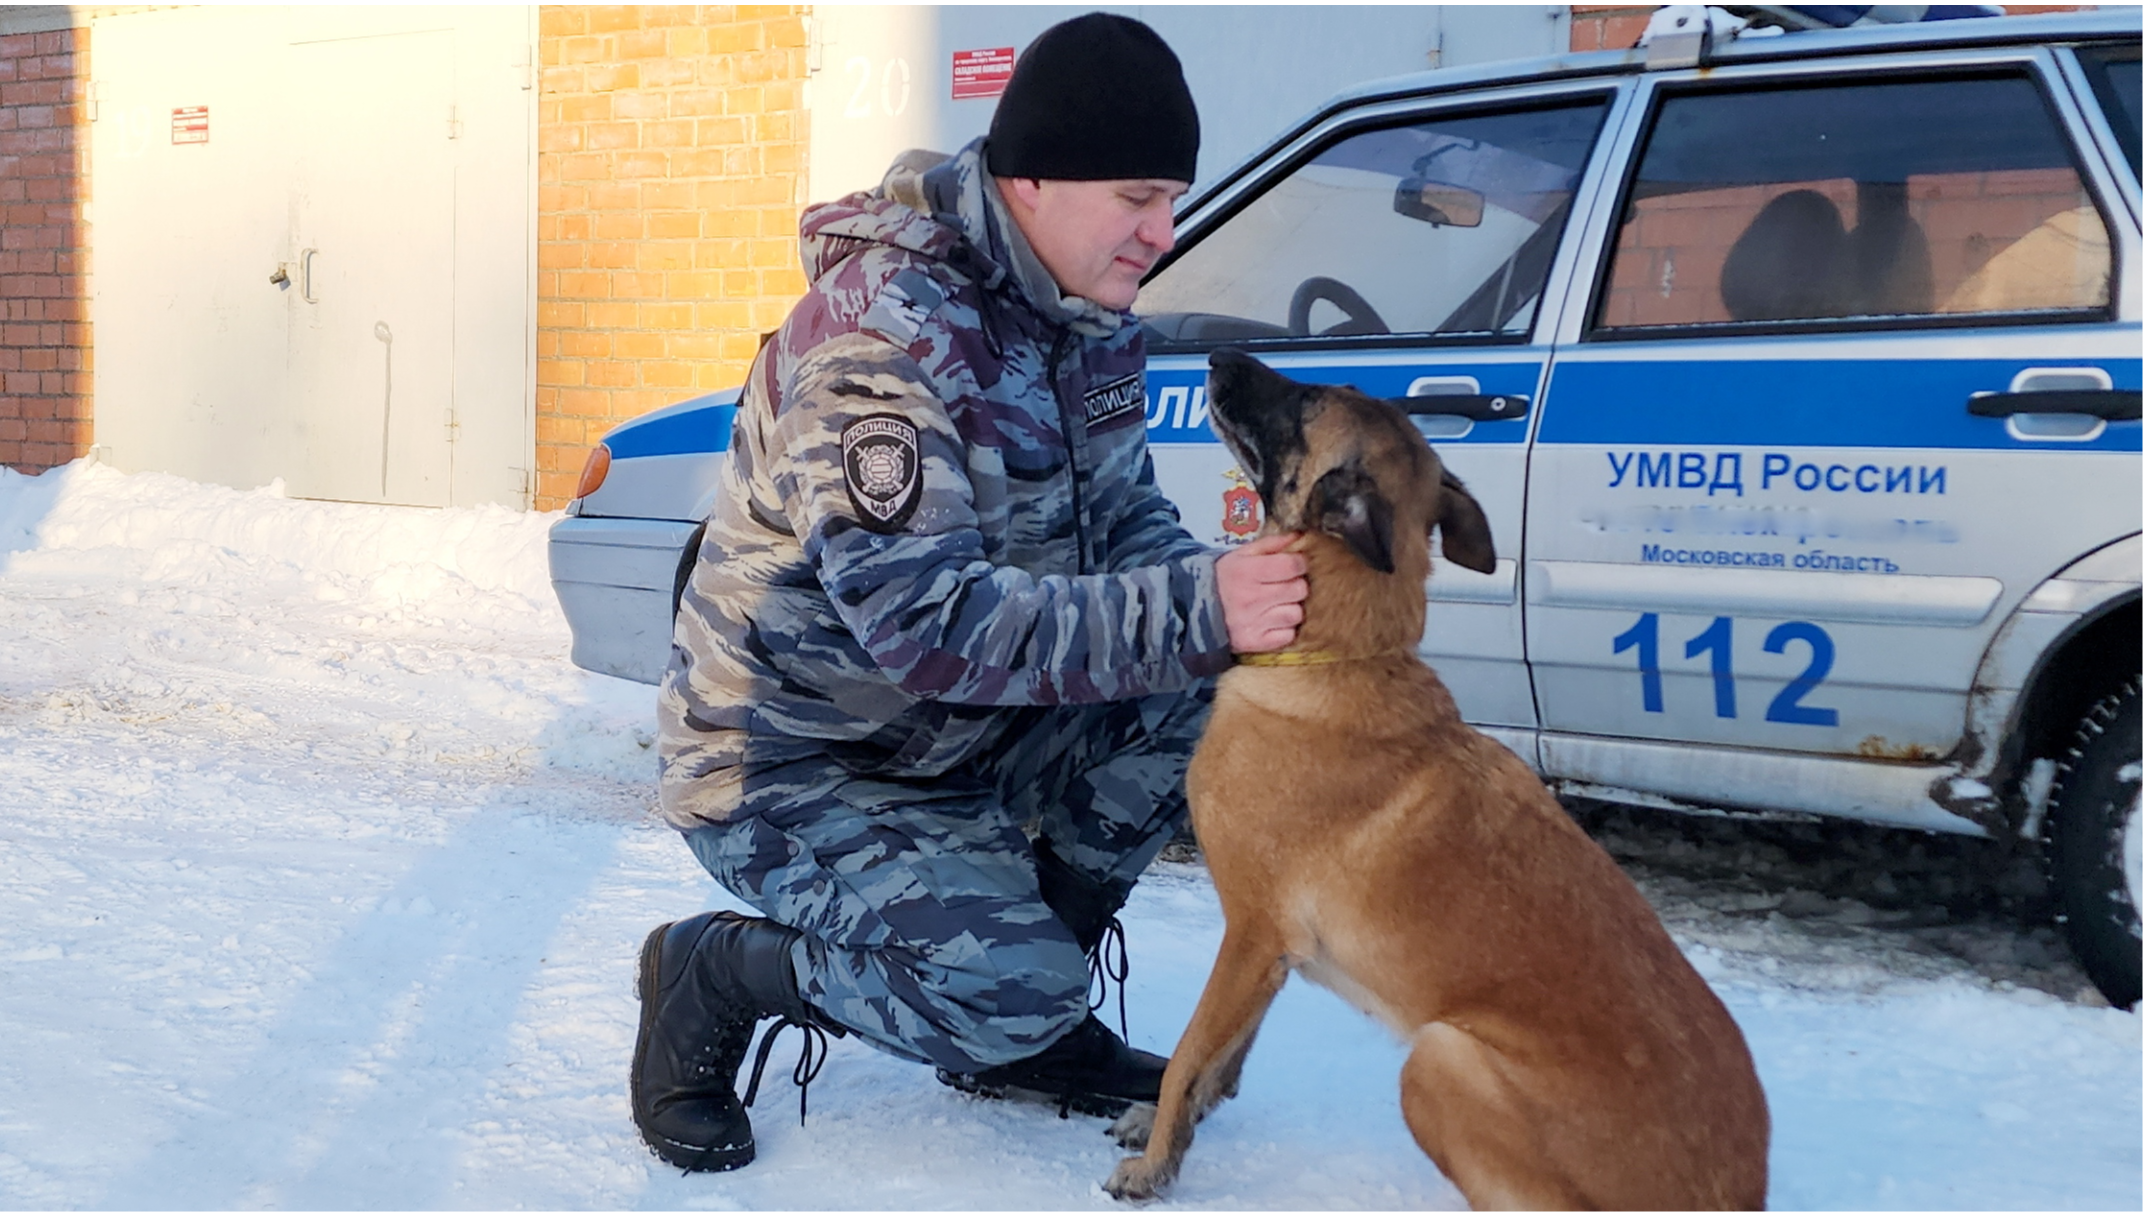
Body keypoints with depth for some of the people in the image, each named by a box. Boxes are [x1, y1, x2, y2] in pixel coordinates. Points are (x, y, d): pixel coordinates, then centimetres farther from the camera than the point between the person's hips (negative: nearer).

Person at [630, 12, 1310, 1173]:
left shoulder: (1090, 317, 0)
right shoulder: (884, 329, -27)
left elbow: (1126, 521, 5)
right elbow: (922, 616, -34)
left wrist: (1223, 592, -18)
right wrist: (1193, 610, -39)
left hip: (963, 731, 8)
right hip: (795, 762, -8)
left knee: (1207, 680, -11)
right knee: (1007, 988, -26)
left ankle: (1022, 1023, 5)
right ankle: (716, 972, 3)